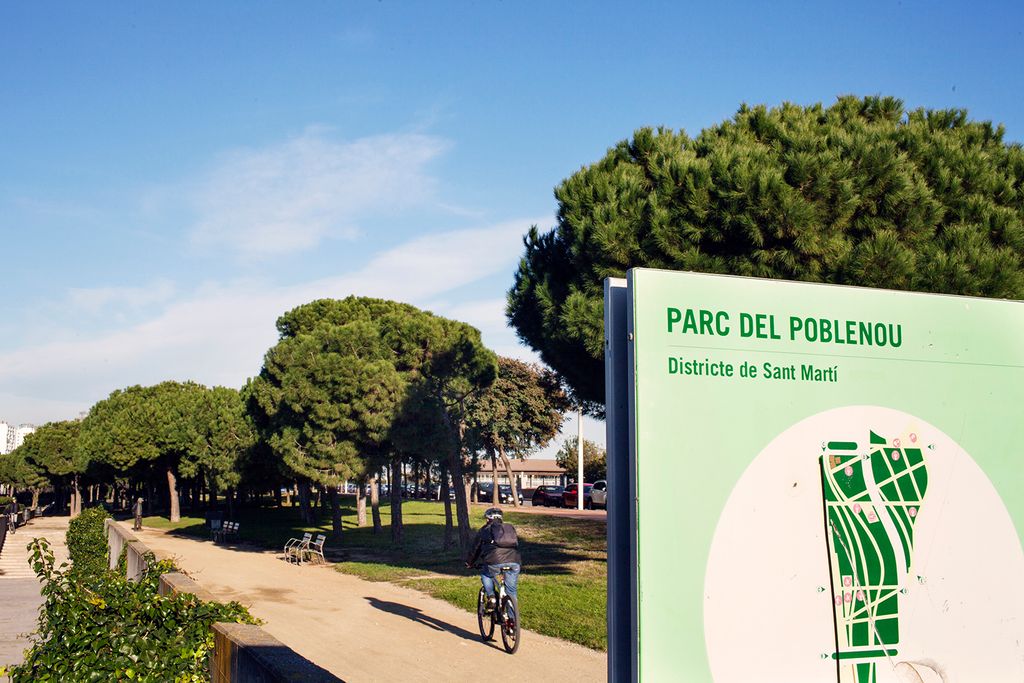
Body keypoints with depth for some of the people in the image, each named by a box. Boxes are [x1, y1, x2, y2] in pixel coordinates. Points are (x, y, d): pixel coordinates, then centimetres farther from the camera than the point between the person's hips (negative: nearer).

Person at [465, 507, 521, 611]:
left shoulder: (484, 530, 21)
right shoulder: (510, 528, 29)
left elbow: (475, 548, 28)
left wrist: (469, 562, 45)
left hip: (495, 562, -3)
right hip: (514, 562, 3)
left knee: (486, 574, 29)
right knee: (511, 591, 15)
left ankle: (491, 598, 14)